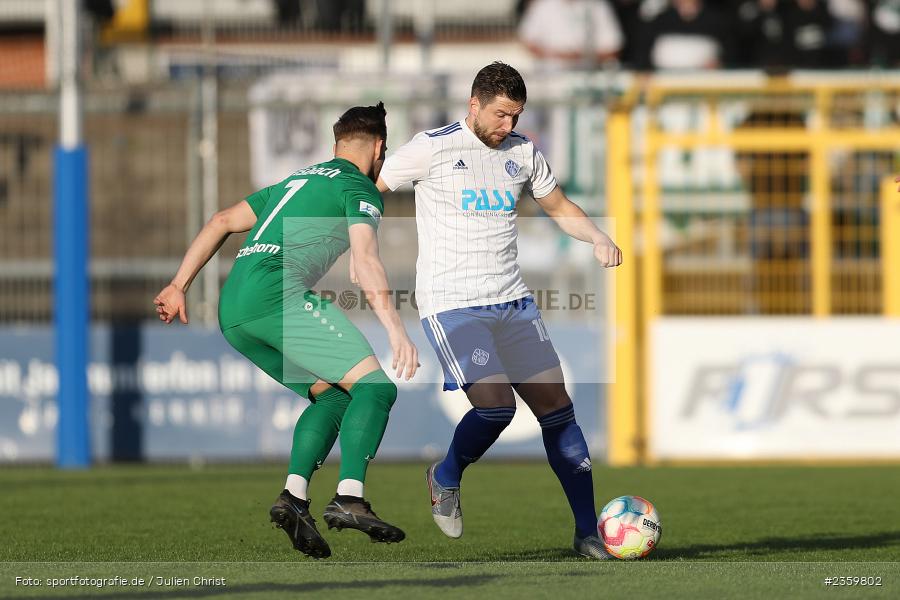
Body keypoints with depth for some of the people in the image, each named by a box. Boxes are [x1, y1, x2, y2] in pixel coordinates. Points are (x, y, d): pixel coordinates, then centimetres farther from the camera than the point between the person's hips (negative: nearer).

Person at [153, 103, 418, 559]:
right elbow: (365, 258, -11)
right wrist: (394, 328, -20)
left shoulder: (297, 181, 31)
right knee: (375, 386, -9)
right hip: (278, 295, -8)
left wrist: (178, 286, 28)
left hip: (231, 312, 8)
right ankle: (349, 499, -26)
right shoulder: (359, 189, 7)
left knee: (332, 397, 14)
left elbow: (222, 222, 29)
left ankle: (293, 496, -6)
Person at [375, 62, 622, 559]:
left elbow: (560, 209, 21)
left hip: (512, 302, 6)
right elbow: (365, 191, 3)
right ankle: (445, 477, 11)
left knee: (556, 406, 0)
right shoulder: (432, 149, -5)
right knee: (496, 404, -21)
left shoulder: (523, 153, 10)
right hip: (452, 305, -5)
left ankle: (588, 532, 7)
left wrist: (599, 239, 3)